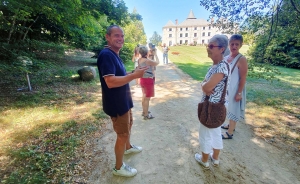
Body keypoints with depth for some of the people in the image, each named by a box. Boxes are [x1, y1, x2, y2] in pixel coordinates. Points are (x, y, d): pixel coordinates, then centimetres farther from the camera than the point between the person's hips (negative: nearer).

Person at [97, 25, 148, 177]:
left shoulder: (115, 55, 11)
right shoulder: (106, 55, -22)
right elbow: (110, 82, -32)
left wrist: (133, 73, 6)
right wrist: (134, 75, -29)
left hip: (123, 100, 10)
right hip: (116, 103, -10)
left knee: (128, 125, 28)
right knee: (122, 134, 5)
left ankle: (128, 147, 54)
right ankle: (118, 168, 27)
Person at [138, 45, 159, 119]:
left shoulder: (139, 60, 1)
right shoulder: (148, 61, -22)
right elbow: (157, 63, -6)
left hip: (142, 79, 9)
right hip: (148, 80, -8)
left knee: (144, 96, 21)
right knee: (147, 98, 2)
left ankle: (144, 111, 37)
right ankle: (146, 115, 15)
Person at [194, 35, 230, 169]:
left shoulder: (222, 67, -25)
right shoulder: (215, 65, 6)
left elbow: (206, 87, -30)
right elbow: (206, 86, 6)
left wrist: (204, 84, -8)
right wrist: (206, 85, -15)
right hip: (215, 106, 10)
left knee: (205, 133, 10)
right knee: (216, 132, 22)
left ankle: (204, 160, 33)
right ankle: (215, 158, 43)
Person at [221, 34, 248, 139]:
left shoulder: (241, 59, -18)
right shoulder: (226, 57, 4)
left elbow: (243, 78, -18)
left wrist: (239, 93, -19)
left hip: (234, 89, -7)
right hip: (226, 88, 7)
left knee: (233, 109, 4)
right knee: (229, 108, 21)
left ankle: (230, 133, 17)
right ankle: (230, 125, 41)